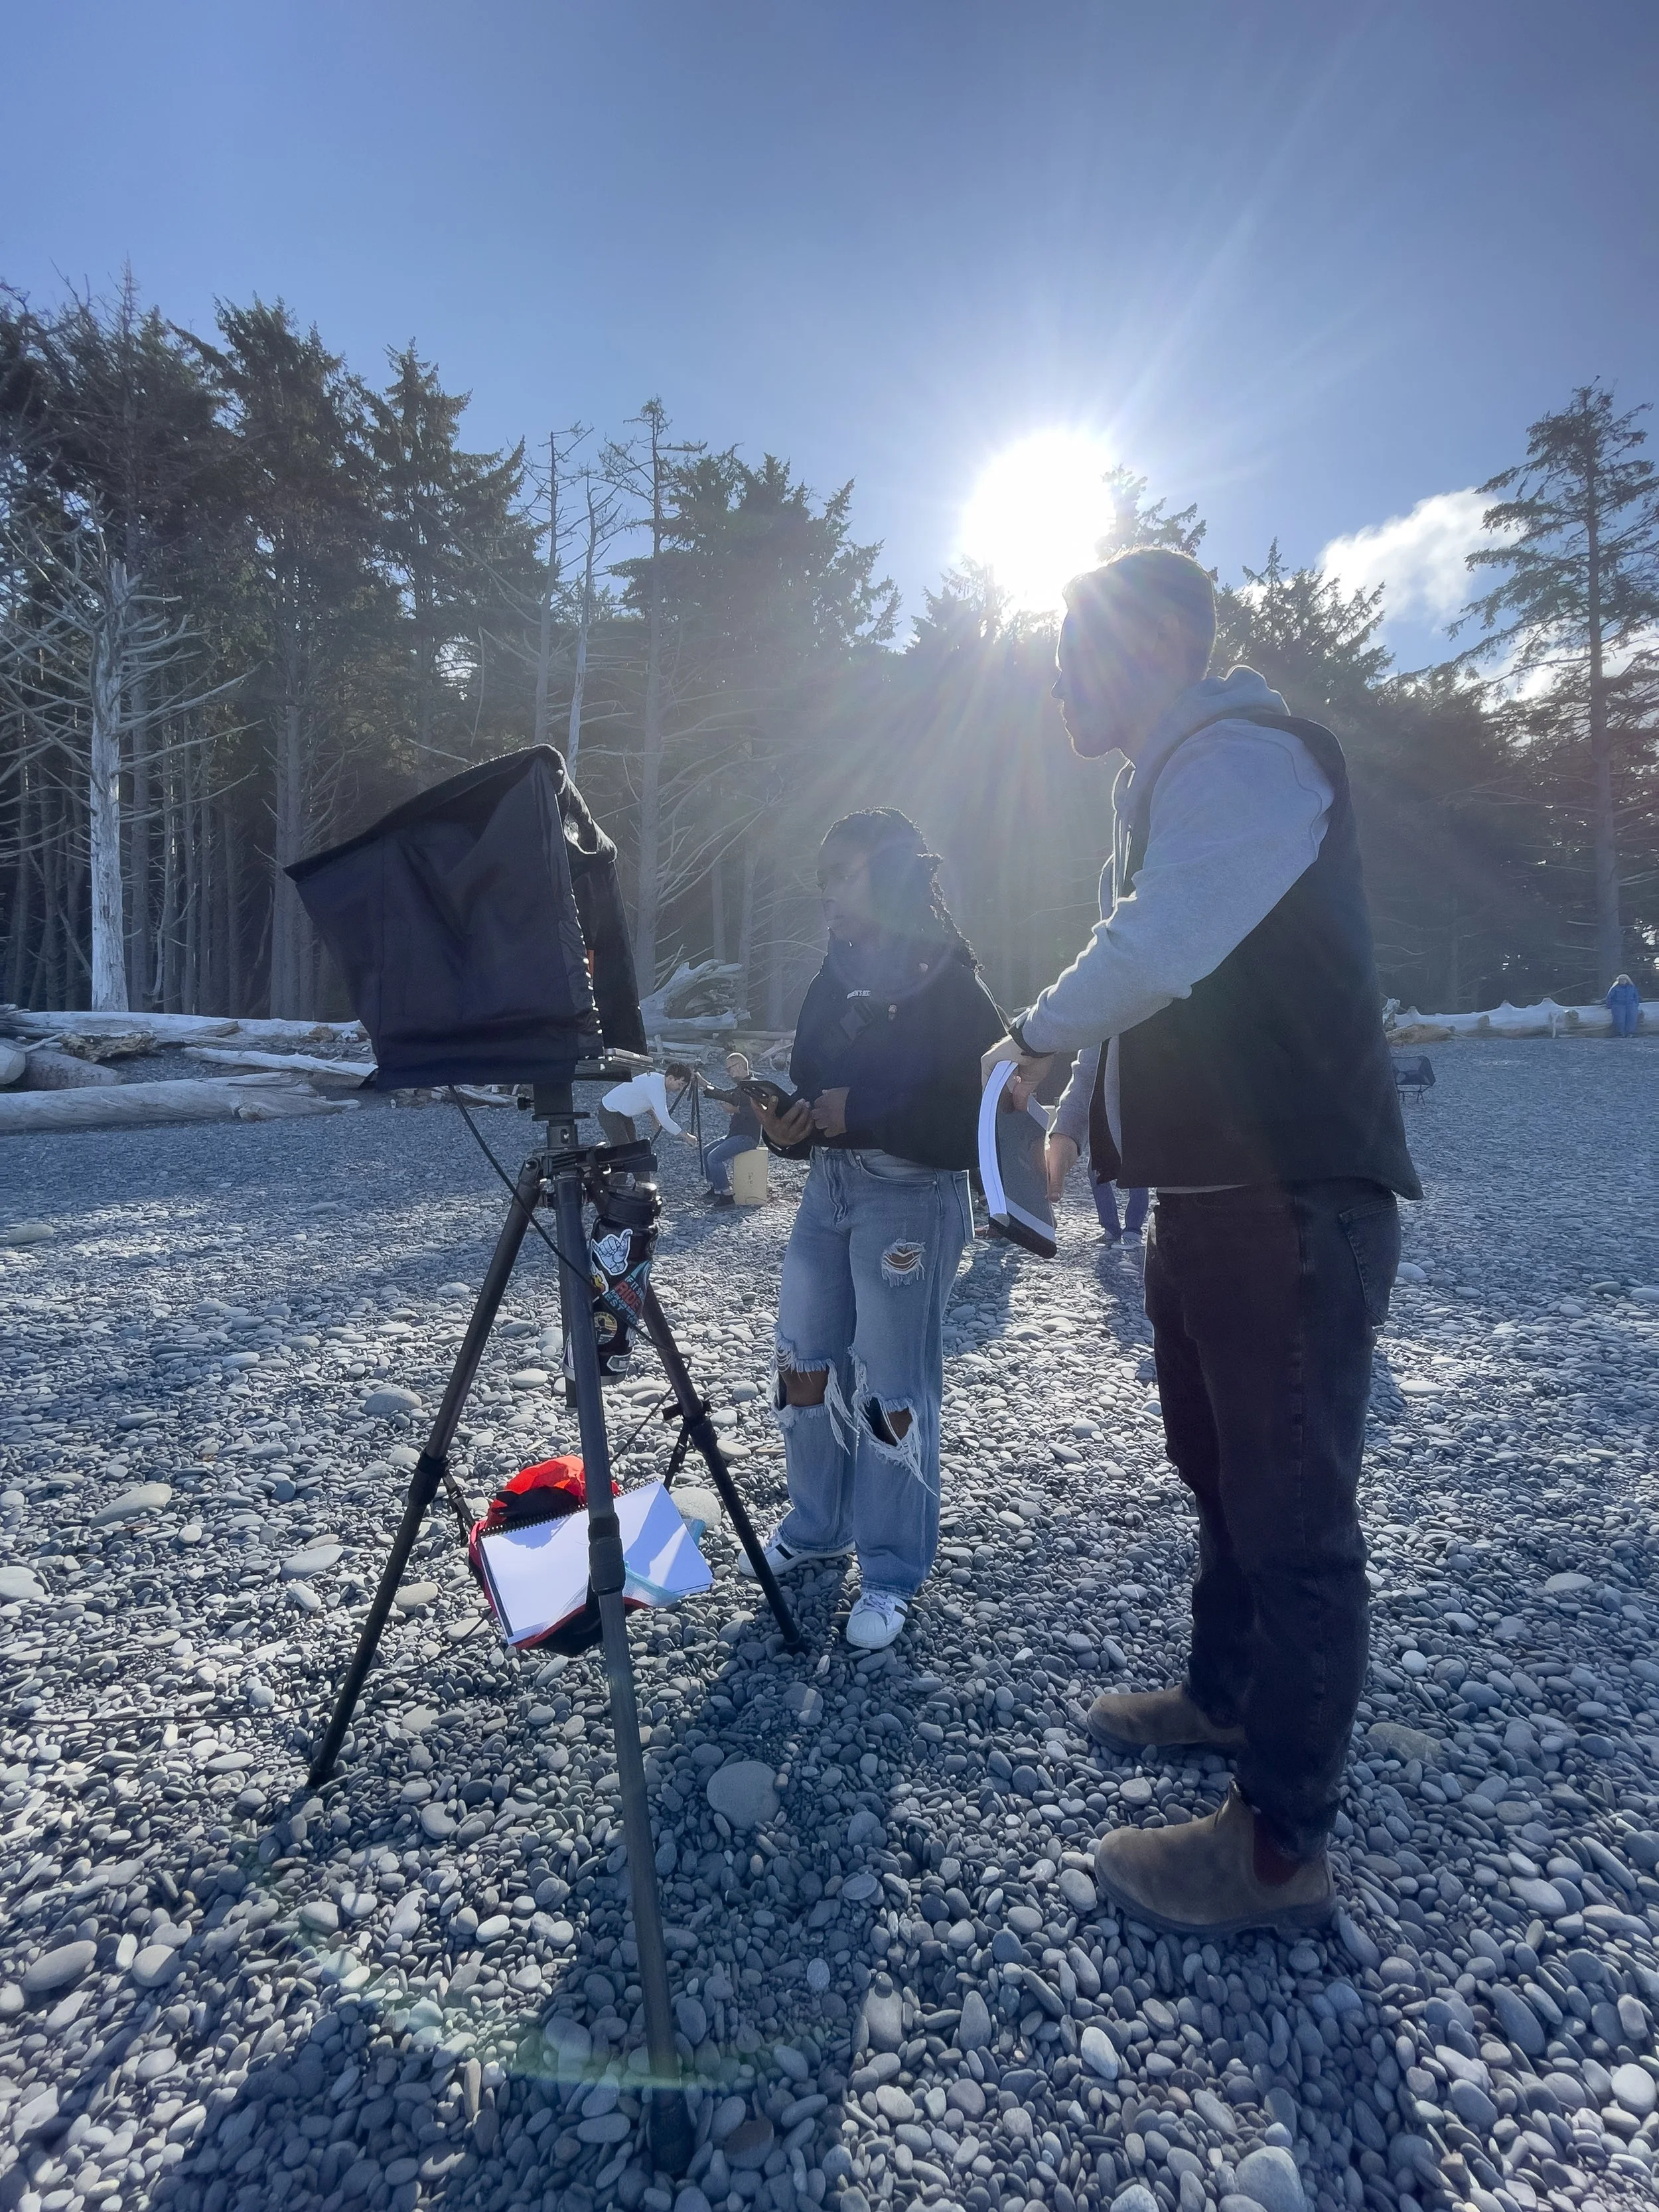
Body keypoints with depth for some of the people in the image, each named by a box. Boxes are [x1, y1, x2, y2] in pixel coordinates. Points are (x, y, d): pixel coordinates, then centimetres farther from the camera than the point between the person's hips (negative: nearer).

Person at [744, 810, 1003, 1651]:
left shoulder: (948, 982, -9)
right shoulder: (837, 973, 12)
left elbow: (982, 1109, -15)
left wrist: (863, 1115, -20)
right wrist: (787, 1124, -5)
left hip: (911, 1195, -7)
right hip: (827, 1184, 7)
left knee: (891, 1388, -1)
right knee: (804, 1362, 12)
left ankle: (891, 1573, 17)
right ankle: (815, 1527, 33)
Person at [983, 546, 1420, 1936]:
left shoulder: (1247, 758, -12)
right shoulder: (1167, 784, 20)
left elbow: (1158, 945, -27)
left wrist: (1035, 1037, -10)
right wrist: (1082, 1124, 15)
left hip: (1292, 1206, -10)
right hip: (1207, 1199, 10)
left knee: (1290, 1514, -1)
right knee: (1220, 1475, 22)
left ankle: (1280, 1848, 14)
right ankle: (1227, 1698, 42)